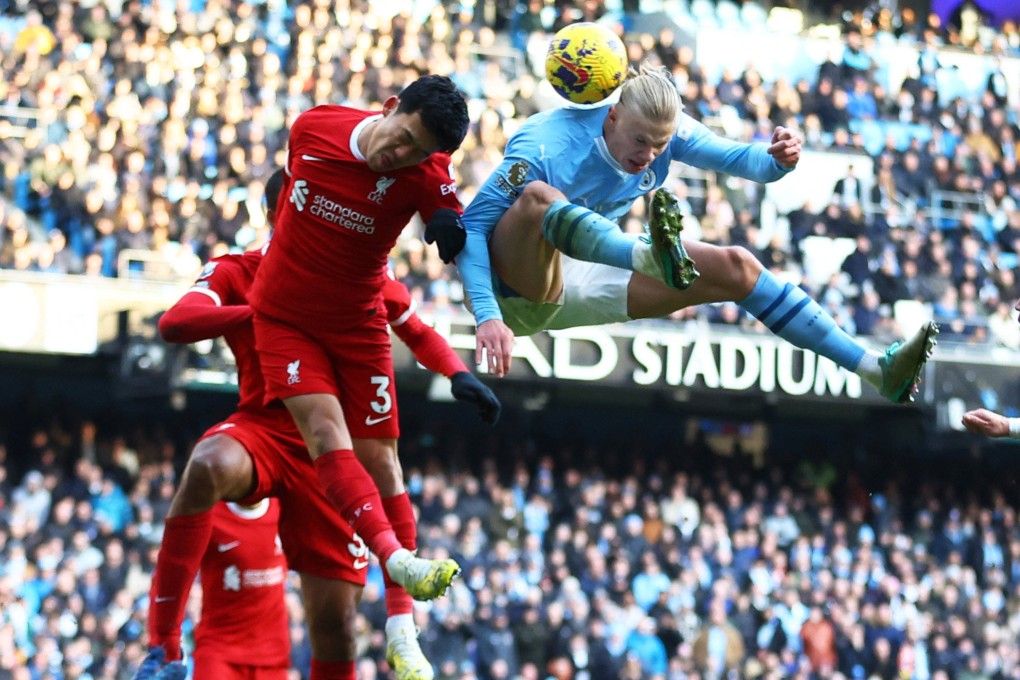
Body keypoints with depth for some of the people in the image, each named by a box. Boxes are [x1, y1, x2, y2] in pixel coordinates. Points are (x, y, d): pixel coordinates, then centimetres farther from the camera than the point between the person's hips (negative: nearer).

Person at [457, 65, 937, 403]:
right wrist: (487, 317, -41)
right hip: (518, 284, -6)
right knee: (539, 197, -40)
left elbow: (738, 159, -12)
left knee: (735, 268, -5)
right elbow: (470, 228, -29)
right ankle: (652, 256, -67)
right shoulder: (546, 147, -27)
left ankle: (875, 369, -7)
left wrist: (776, 159, -36)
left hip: (579, 289, 6)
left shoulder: (664, 129, -9)